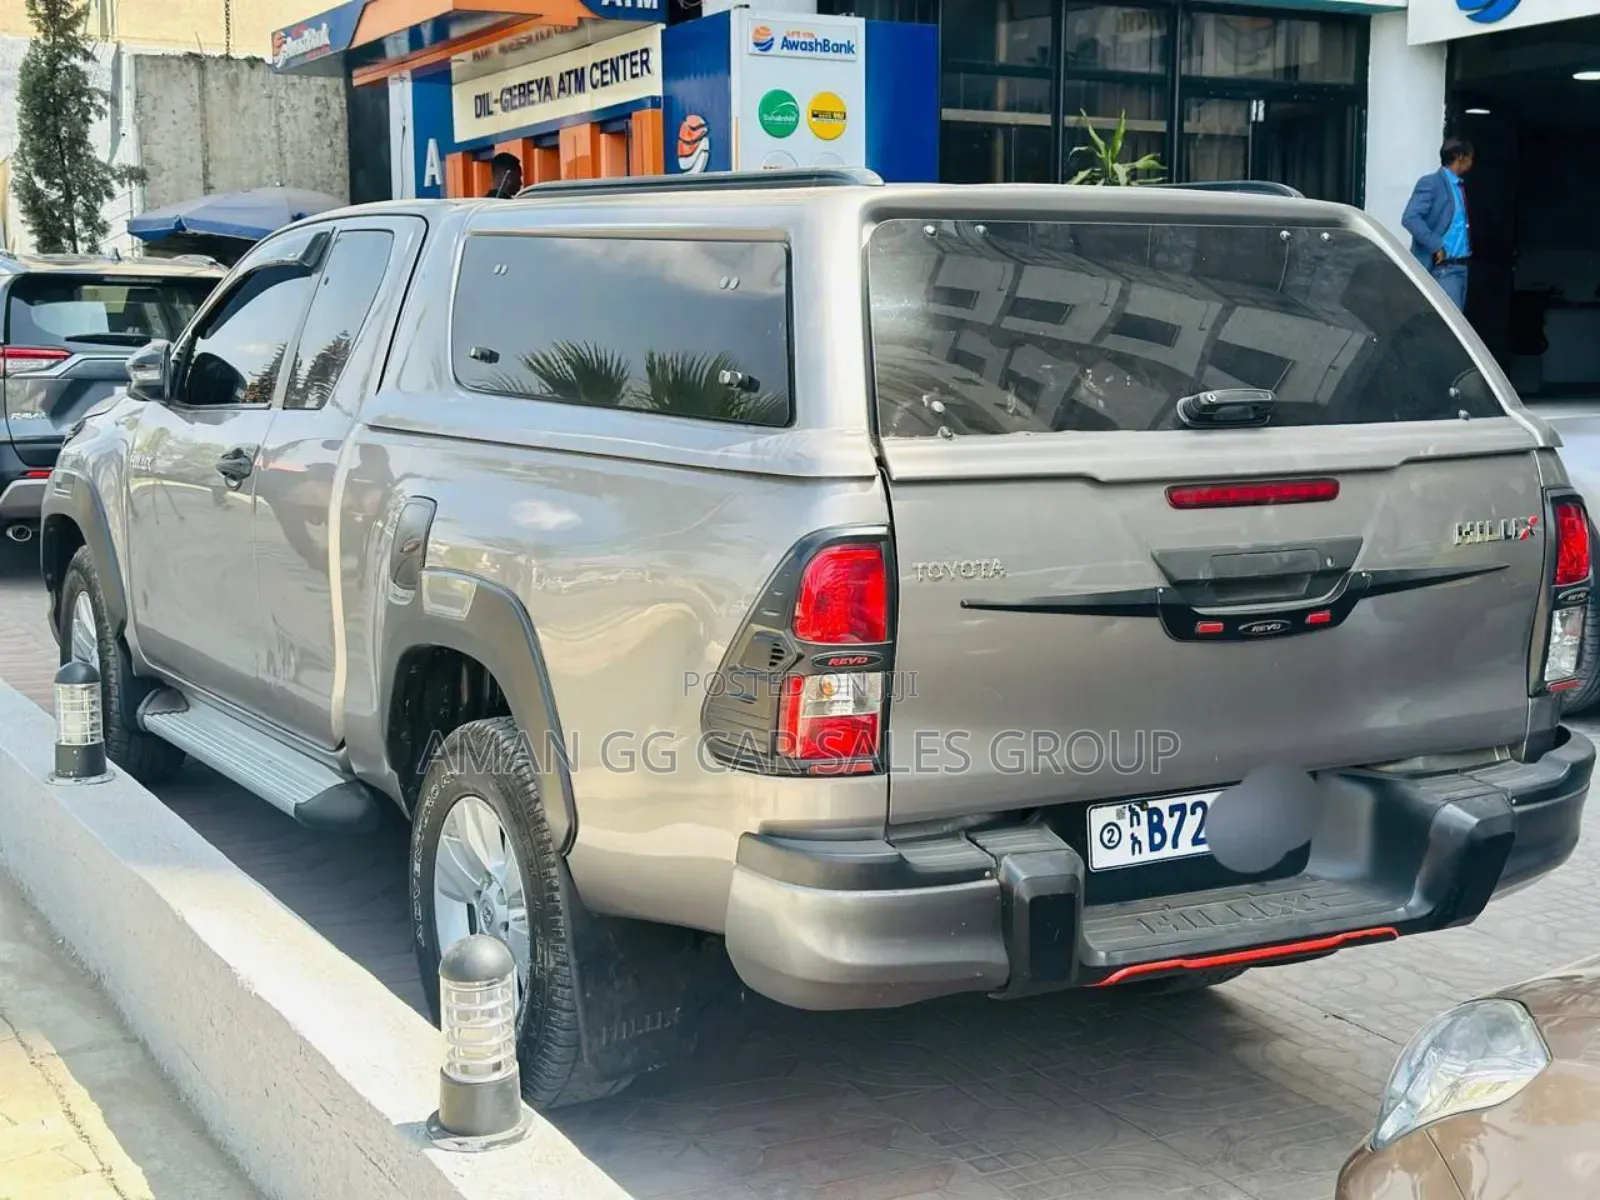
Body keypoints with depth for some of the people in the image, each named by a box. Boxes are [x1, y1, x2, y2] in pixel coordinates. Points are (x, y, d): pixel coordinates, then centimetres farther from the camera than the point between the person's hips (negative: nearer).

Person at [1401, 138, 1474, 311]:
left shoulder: (1459, 186, 18)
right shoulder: (1431, 183, -8)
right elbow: (1410, 218, -19)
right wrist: (1436, 246, -22)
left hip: (1460, 266, 9)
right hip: (1443, 267, -9)